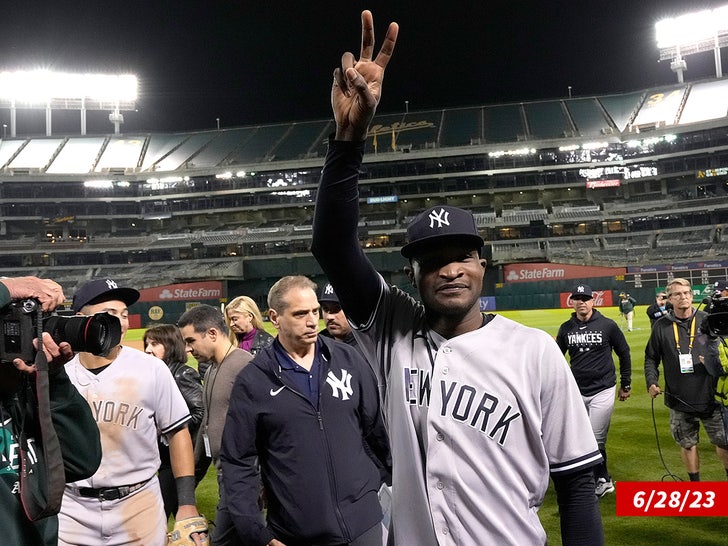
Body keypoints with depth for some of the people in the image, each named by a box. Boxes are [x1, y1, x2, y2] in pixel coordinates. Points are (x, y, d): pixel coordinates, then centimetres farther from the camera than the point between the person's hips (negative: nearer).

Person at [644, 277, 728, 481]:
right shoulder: (662, 326, 2)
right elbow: (651, 358, 8)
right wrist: (651, 382, -5)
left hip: (710, 396, -1)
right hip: (679, 400, 1)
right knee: (688, 444, 12)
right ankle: (695, 483, 30)